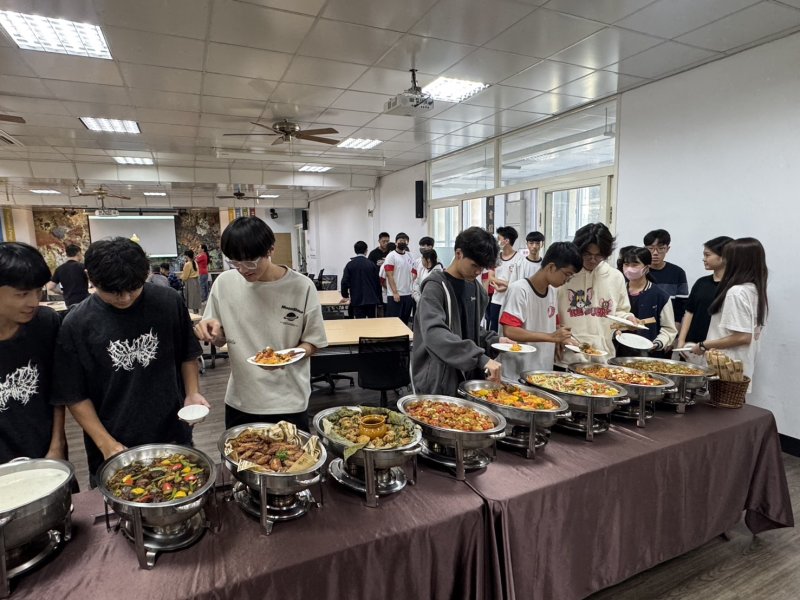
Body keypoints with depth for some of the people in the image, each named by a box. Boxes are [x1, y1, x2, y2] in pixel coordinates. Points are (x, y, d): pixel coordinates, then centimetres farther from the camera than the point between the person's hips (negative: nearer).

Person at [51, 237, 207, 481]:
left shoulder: (168, 302, -9)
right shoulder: (76, 324, -11)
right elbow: (74, 395, -5)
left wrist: (192, 393, -8)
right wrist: (106, 443, -10)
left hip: (174, 436, 2)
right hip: (115, 450, -1)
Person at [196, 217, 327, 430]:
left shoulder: (301, 287, -13)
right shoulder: (224, 283, -5)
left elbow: (313, 342, -4)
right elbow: (220, 339, 7)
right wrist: (212, 330, -15)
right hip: (240, 401, 3)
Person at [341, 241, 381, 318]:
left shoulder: (350, 265, -2)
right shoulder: (371, 264, -1)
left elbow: (345, 282, -4)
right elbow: (377, 281, 0)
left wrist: (345, 295, 12)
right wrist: (378, 297, 12)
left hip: (357, 300, -1)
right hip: (372, 299, 1)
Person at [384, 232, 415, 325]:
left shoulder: (409, 256, 12)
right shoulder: (391, 256, -7)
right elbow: (389, 276, -12)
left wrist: (413, 289, 7)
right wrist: (395, 292, -17)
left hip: (408, 294, 6)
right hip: (395, 295, -6)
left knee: (405, 321, 13)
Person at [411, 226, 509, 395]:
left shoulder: (475, 287, 7)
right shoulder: (436, 286, -16)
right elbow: (434, 334, -31)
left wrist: (493, 340, 0)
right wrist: (480, 358, -37)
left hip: (467, 376, 7)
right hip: (437, 381, -7)